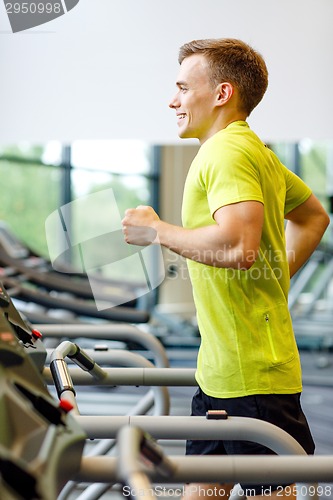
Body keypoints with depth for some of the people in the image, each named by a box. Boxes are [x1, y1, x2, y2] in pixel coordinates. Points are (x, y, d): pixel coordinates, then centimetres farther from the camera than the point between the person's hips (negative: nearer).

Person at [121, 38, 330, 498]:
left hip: (252, 374, -10)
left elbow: (239, 246, -30)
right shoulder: (258, 151, 18)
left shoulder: (227, 151, -15)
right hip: (219, 370, 10)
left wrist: (156, 230, -16)